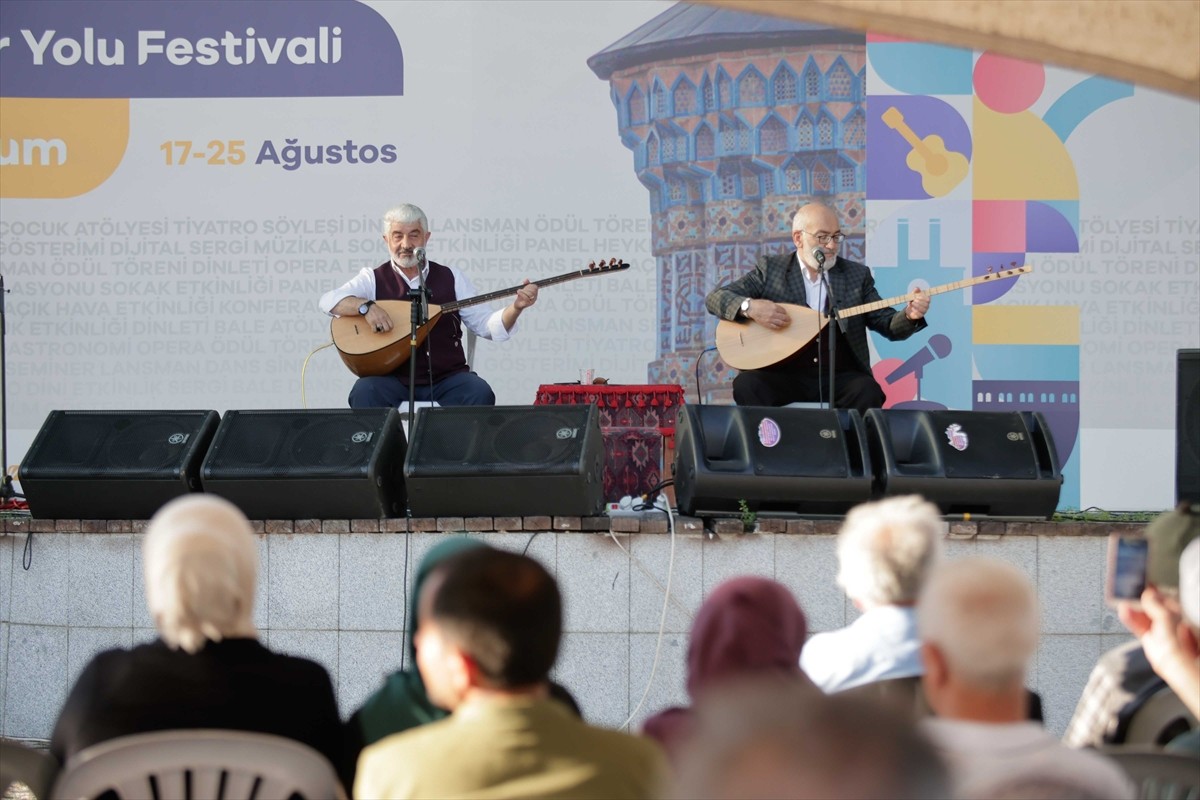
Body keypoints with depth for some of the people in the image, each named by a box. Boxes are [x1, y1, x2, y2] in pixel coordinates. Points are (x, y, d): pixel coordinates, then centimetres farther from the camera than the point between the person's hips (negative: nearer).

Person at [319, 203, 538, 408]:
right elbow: (328, 300, -7)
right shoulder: (373, 279, 7)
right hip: (394, 379, -2)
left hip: (446, 380, 2)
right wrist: (366, 306, -25)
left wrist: (515, 307, -10)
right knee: (364, 393, -32)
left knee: (480, 394, -27)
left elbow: (485, 325, 9)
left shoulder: (451, 278, 12)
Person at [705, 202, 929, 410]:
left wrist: (910, 316, -14)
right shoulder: (771, 269, 6)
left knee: (868, 392, -31)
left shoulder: (856, 275, 10)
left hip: (840, 377, 1)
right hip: (783, 376, -1)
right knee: (747, 385, -30)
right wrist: (749, 307, -18)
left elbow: (888, 325, 9)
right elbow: (715, 297, 2)